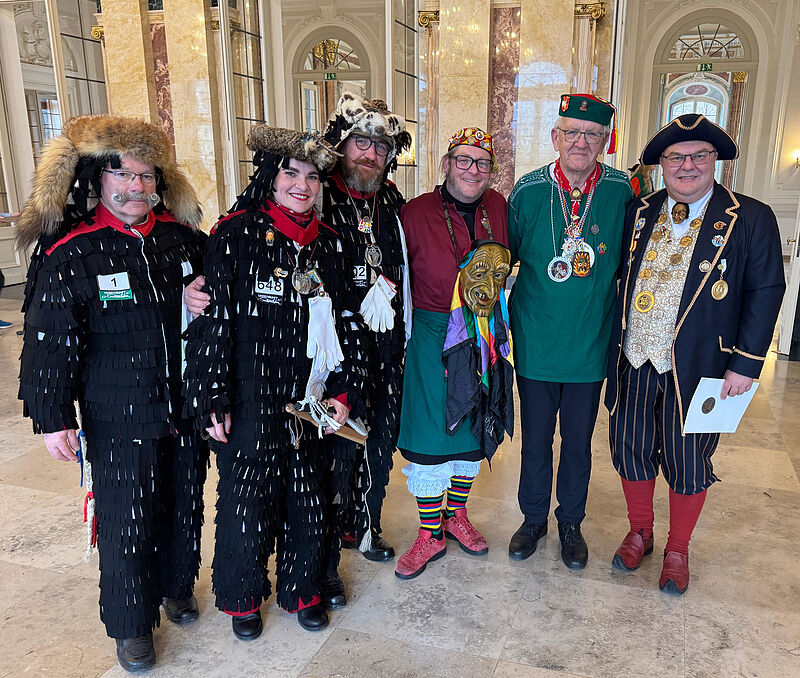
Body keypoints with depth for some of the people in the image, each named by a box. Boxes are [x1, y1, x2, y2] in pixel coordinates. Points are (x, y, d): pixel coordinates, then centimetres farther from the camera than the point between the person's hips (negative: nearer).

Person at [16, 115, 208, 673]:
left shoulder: (182, 237, 1)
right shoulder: (68, 255, -9)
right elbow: (50, 342, -6)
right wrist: (53, 418, -7)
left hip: (187, 407, 4)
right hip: (118, 421, -3)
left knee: (186, 503, 18)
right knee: (126, 520, 7)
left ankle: (178, 585, 44)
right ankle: (131, 622, 30)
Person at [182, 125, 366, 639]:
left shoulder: (329, 244, 6)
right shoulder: (235, 235, -7)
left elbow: (345, 323, 9)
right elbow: (212, 320, -9)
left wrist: (344, 393, 4)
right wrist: (213, 401, -11)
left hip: (311, 403, 4)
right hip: (249, 404, -4)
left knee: (307, 500, 14)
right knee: (246, 500, 8)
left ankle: (302, 589, 38)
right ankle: (243, 596, 34)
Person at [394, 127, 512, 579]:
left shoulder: (497, 207, 3)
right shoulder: (416, 213, -8)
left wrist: (493, 277, 4)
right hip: (433, 335, -4)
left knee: (474, 428, 14)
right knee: (430, 433, 0)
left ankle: (457, 516, 36)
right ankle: (431, 535, 19)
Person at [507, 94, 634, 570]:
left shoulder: (622, 191, -5)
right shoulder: (528, 190, -6)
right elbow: (504, 257, 4)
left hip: (591, 346, 1)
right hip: (536, 343, 0)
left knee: (579, 442, 15)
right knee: (535, 440, 14)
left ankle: (571, 523, 38)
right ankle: (533, 519, 36)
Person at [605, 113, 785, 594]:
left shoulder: (751, 219, -3)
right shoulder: (639, 213, 6)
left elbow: (765, 292, -4)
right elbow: (620, 278, 7)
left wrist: (746, 364, -9)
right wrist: (615, 347, 1)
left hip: (697, 368, -3)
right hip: (634, 362, 3)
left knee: (688, 462, 11)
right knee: (631, 450, 14)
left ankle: (678, 550, 33)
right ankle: (639, 533, 38)